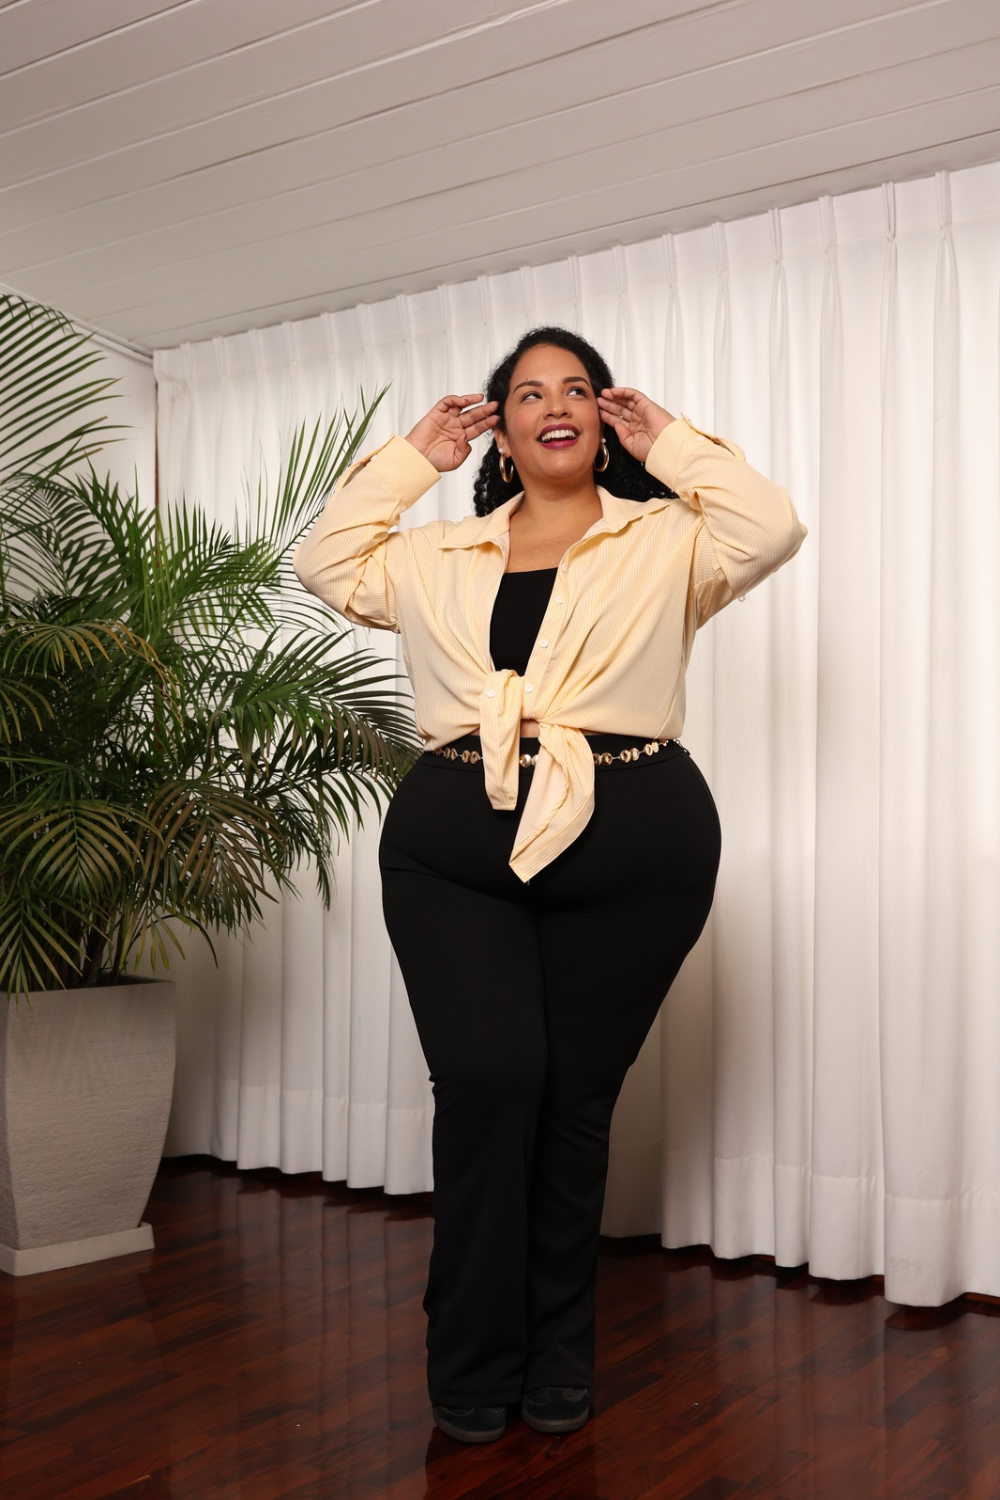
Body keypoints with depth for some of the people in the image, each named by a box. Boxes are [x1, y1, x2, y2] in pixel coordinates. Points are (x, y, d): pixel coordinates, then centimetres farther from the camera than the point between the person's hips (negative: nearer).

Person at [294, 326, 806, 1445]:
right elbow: (324, 562, 15)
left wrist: (669, 442, 7)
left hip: (631, 848, -1)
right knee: (487, 1081, -10)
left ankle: (558, 1358, 21)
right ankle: (471, 1363, 7)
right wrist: (414, 457, 16)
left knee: (576, 1097, 5)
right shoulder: (439, 556, 19)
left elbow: (773, 530, -3)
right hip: (453, 846, 1)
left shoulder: (666, 540, 12)